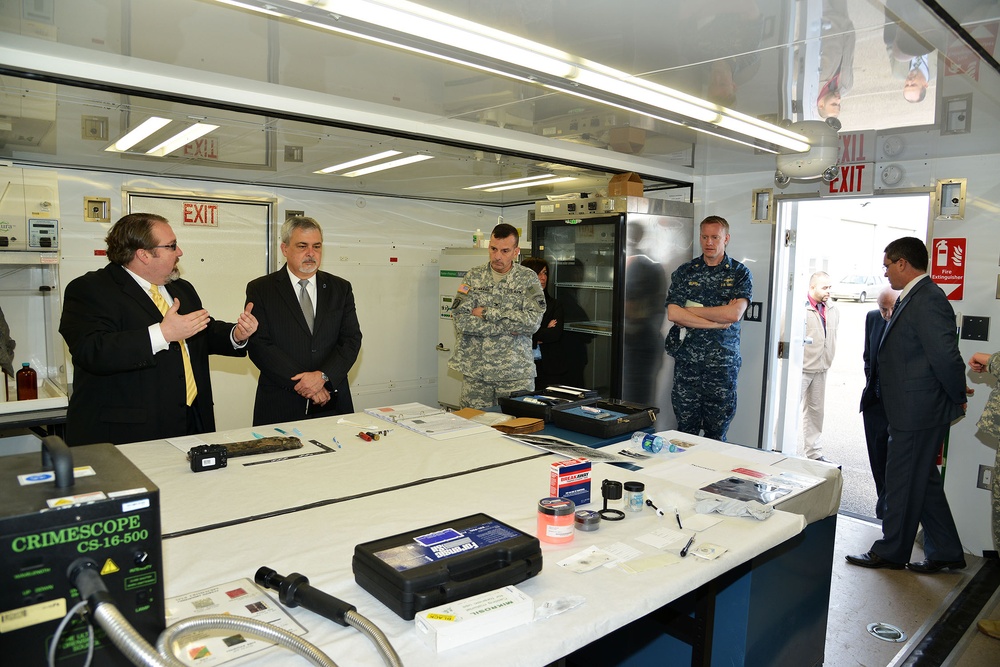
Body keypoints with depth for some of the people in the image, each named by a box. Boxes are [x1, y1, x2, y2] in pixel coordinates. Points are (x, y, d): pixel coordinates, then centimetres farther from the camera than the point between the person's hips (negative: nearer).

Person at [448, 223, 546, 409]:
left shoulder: (528, 278, 1)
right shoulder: (473, 277, 3)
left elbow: (533, 321, -13)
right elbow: (461, 321, -8)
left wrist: (486, 313, -13)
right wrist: (508, 326, -12)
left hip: (517, 372, -1)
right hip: (475, 372, 1)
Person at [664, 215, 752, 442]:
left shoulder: (740, 273, 3)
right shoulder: (684, 272, 7)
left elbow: (734, 313, -12)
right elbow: (673, 314, -6)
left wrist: (692, 310, -7)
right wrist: (718, 321, -10)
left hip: (723, 362, -1)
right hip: (687, 360, 1)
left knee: (717, 433, 6)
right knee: (685, 431, 6)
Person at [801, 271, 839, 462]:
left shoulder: (833, 310, 9)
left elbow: (832, 337, 20)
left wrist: (828, 360, 15)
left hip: (821, 368, 7)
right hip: (800, 368, -7)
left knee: (816, 409, 13)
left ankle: (813, 451, 23)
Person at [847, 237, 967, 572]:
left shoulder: (927, 299, -20)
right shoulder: (912, 299, 12)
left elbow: (946, 356, -23)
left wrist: (958, 399, -10)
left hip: (917, 410, -10)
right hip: (914, 410, 10)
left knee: (903, 482, 4)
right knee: (923, 481, 18)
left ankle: (891, 552, 19)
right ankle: (946, 552, 31)